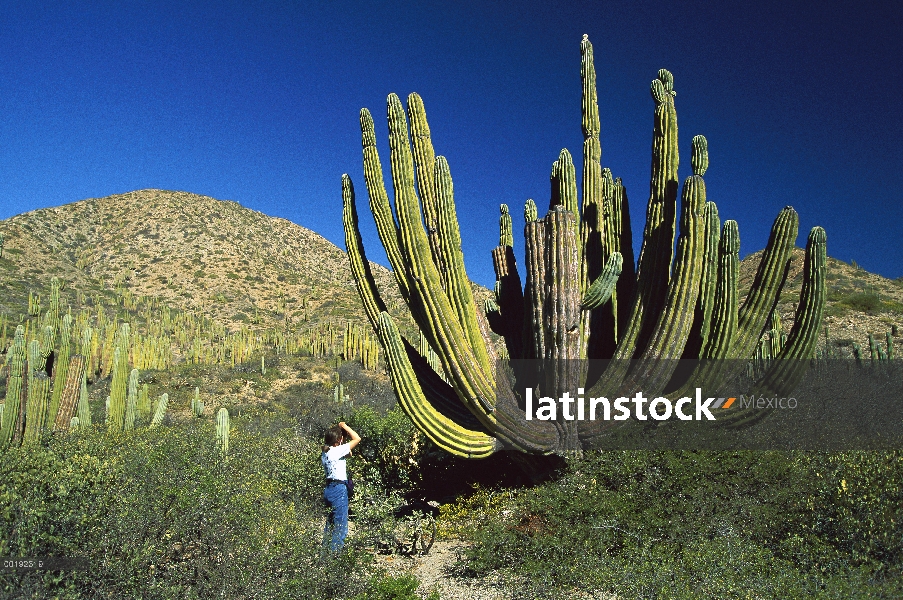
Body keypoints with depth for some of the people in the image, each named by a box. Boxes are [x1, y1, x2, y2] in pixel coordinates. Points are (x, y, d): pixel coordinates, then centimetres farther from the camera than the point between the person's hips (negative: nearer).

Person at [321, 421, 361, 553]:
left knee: (330, 523, 16)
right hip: (339, 489, -9)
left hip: (329, 488, 9)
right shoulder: (337, 451, -14)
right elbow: (357, 439, -14)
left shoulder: (325, 452, 9)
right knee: (340, 525, -4)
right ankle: (335, 552, -5)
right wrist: (344, 426, -5)